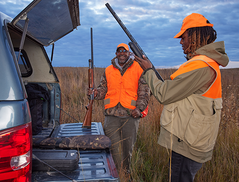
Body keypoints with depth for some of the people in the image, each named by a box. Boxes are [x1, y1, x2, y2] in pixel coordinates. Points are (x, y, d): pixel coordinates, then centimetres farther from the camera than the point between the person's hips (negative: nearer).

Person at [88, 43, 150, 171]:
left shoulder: (139, 68, 4)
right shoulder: (108, 70, 12)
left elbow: (145, 91, 1)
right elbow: (103, 89, 17)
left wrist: (139, 108, -11)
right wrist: (95, 93, -6)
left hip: (131, 114, -1)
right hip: (112, 114, 2)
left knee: (128, 147, 8)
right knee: (113, 148, 0)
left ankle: (126, 173, 24)